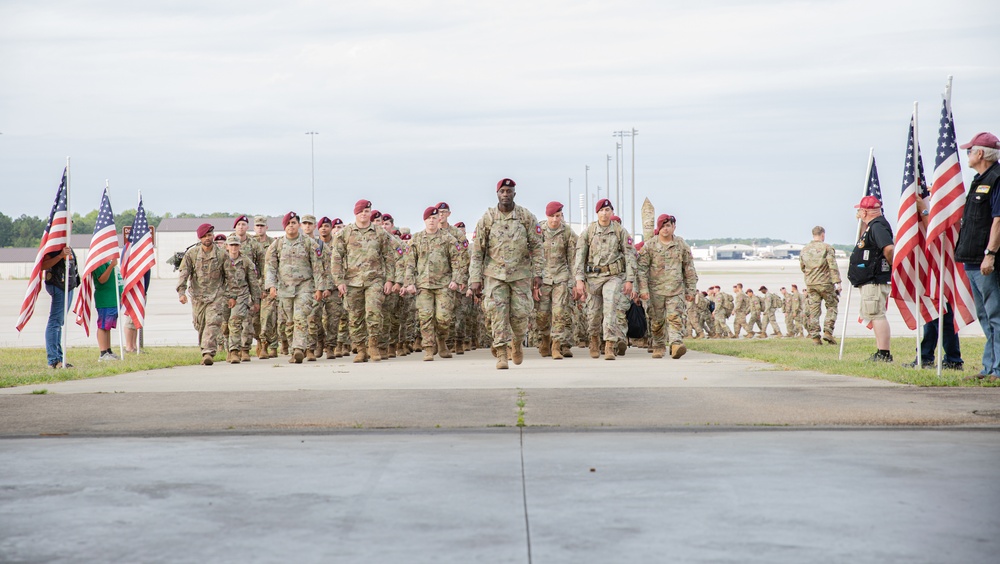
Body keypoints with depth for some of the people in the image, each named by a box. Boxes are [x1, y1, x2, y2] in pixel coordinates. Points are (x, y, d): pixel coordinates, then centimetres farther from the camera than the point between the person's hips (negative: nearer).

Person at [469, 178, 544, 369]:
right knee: (498, 312, -9)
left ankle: (517, 344, 29)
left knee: (520, 313, 0)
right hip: (495, 274, 0)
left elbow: (536, 247, 2)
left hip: (521, 274, 0)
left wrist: (537, 274, -3)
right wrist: (475, 279, -4)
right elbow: (477, 251, 1)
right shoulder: (486, 219, -1)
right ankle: (501, 354, -5)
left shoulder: (527, 217, -1)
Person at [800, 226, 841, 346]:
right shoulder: (827, 248, -6)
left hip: (810, 284, 4)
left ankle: (815, 336, 2)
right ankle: (828, 331, -3)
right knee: (832, 306, 9)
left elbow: (802, 267, 18)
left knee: (813, 310, 5)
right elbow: (833, 267, -11)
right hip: (825, 283, -4)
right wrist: (838, 282, -10)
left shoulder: (804, 249, 10)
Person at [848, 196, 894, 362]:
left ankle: (884, 353, -15)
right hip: (869, 281, 12)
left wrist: (890, 265, -13)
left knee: (877, 315, -13)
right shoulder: (871, 227, 19)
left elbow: (889, 248, -27)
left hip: (875, 280, -12)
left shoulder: (877, 226, -14)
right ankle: (881, 353, 17)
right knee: (875, 316, 13)